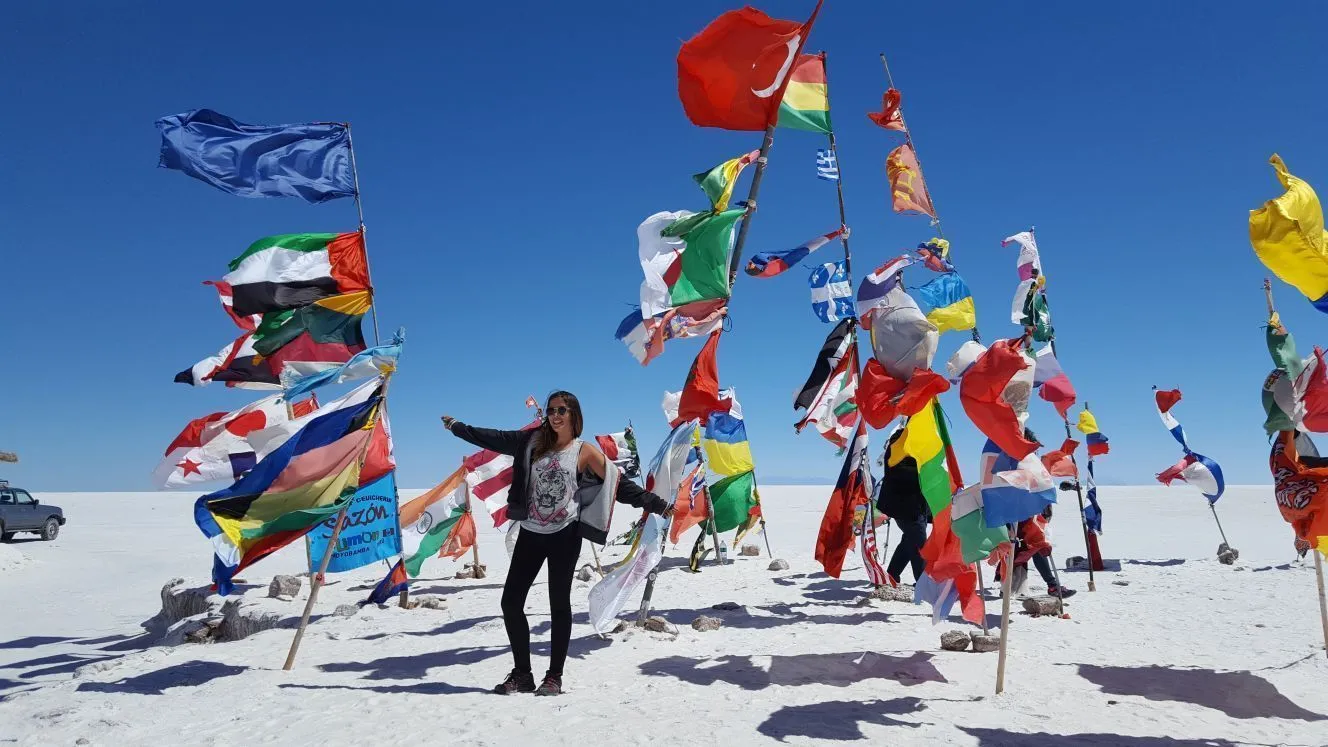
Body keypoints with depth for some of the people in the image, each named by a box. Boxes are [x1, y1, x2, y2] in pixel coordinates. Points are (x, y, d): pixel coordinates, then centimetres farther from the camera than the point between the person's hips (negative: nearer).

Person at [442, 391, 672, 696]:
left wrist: (657, 504, -8)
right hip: (530, 533, 4)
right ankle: (521, 674, 16)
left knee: (559, 605, 3)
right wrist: (457, 427, 17)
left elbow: (620, 485, -3)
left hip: (564, 535, -4)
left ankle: (554, 676, 14)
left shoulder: (586, 452, -3)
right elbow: (495, 439, 14)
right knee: (511, 602, 3)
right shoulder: (534, 441, 7)